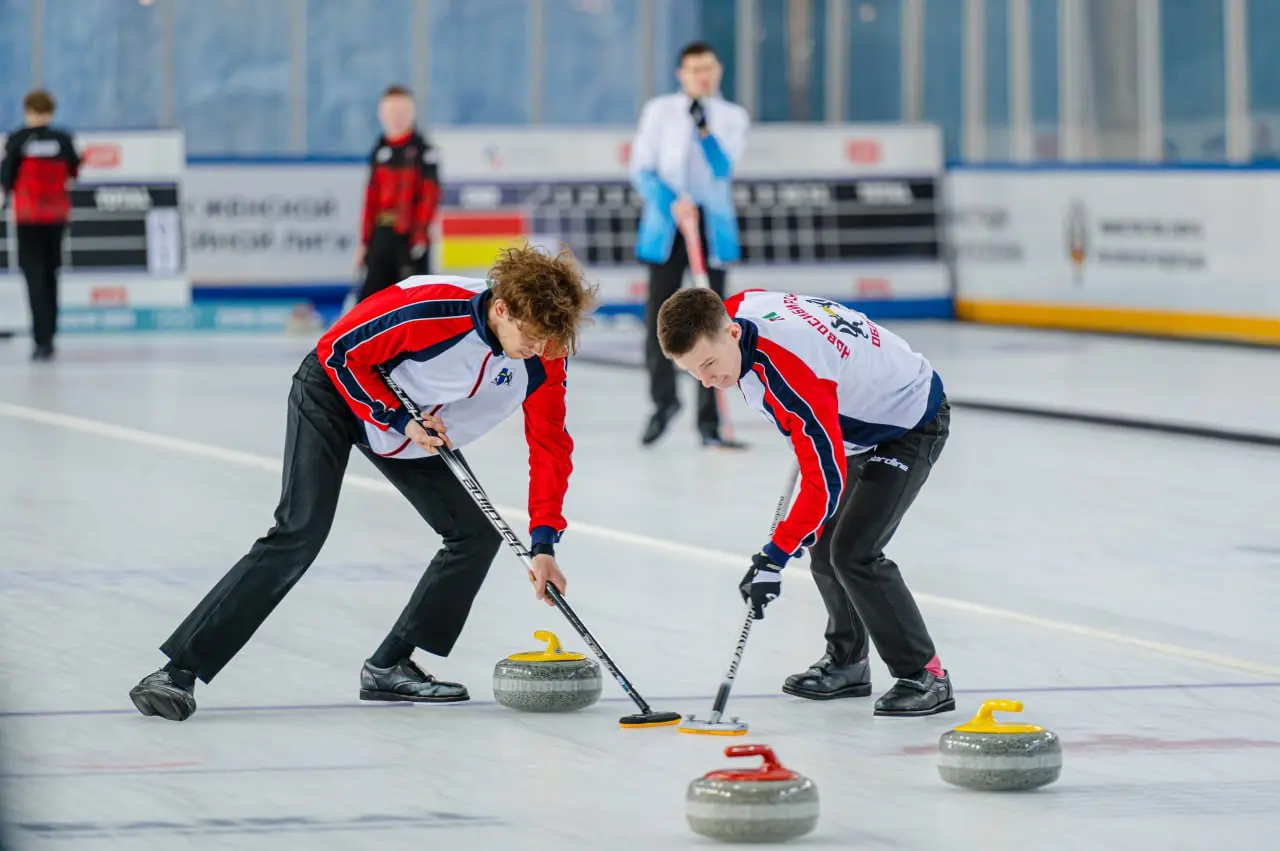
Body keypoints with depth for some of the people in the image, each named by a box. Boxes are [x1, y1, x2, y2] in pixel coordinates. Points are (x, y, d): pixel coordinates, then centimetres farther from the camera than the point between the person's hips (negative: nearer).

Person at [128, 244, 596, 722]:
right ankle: (178, 671, -23)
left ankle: (389, 667, 8)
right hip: (339, 394, -7)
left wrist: (544, 544, -17)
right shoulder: (432, 310, -37)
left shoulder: (544, 355, -20)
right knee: (301, 535, -21)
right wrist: (398, 420, -24)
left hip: (418, 425, 7)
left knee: (477, 532, -1)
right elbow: (340, 351, -24)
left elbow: (550, 446, -11)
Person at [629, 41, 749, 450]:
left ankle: (709, 422, -1)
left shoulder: (733, 117, 5)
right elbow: (641, 169, 0)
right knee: (658, 318, 0)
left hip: (713, 228, 0)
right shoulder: (659, 111, 3)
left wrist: (705, 131, -22)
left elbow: (724, 168, -7)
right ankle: (664, 399, 24)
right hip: (665, 227, 0)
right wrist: (671, 202, -15)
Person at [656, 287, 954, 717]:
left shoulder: (791, 376, -39)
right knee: (823, 546, 12)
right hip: (867, 418, 10)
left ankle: (925, 677, -9)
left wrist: (775, 557, -33)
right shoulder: (735, 310, -13)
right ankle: (847, 663, 30)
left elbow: (826, 480, -35)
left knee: (853, 553, -17)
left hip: (911, 426, -10)